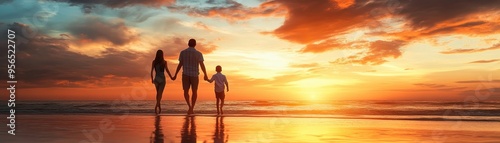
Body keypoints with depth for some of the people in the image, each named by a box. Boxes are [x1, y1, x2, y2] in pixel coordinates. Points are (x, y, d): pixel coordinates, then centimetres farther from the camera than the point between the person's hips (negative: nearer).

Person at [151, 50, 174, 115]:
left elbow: (151, 71, -2)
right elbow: (167, 70, -13)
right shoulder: (164, 62, -8)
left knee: (158, 93, 20)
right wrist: (171, 77, 0)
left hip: (156, 79, 3)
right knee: (160, 94, -7)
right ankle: (156, 107, -25)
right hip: (162, 79, -3)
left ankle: (159, 107, 25)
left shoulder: (154, 62, -1)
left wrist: (152, 79, 10)